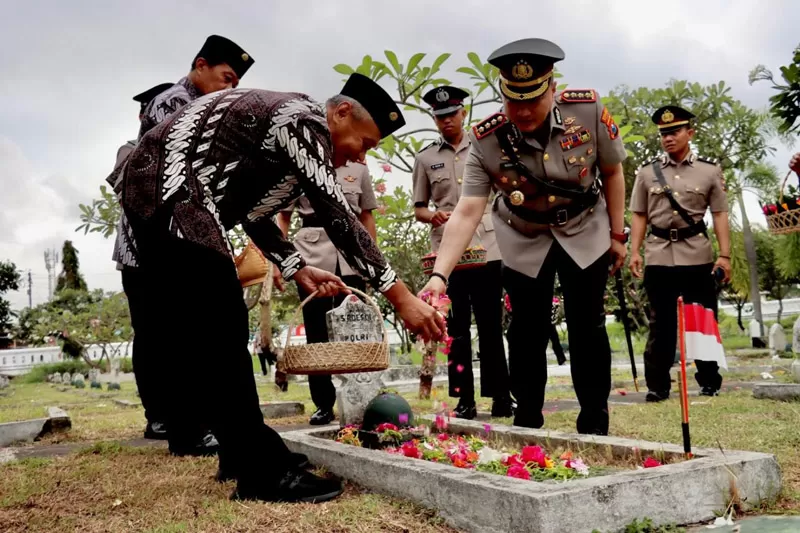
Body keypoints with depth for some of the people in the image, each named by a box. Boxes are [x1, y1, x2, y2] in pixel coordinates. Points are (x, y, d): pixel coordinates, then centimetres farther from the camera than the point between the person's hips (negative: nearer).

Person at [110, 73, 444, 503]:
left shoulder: (288, 127, 18)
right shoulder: (306, 119, -12)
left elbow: (250, 208, 21)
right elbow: (337, 217, -19)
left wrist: (297, 269, 14)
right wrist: (401, 297, -18)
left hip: (155, 195, 11)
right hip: (168, 192, -11)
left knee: (195, 334, 12)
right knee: (219, 332, -11)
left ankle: (241, 455, 21)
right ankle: (262, 473, -5)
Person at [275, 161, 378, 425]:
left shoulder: (358, 167, 12)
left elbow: (367, 216, 15)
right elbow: (283, 217, 8)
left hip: (351, 256, 1)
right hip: (312, 255, -1)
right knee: (317, 333, 2)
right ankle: (324, 404, 10)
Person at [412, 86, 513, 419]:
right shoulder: (425, 158, 9)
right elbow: (417, 208, 12)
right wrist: (431, 216, -11)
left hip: (487, 250, 0)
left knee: (491, 326, 4)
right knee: (456, 329, 4)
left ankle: (500, 396, 12)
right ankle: (464, 400, 10)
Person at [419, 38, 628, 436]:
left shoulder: (588, 110, -24)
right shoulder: (485, 140, -26)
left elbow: (612, 172, -7)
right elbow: (467, 212, -31)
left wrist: (617, 234, -2)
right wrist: (439, 274, -42)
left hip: (585, 232, 1)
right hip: (524, 241, 0)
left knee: (588, 328, 0)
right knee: (527, 331, 3)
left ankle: (595, 426, 16)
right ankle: (527, 425, 19)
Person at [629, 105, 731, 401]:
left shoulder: (710, 171, 5)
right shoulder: (647, 173, 7)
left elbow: (720, 215, 3)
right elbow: (639, 216, 8)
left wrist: (725, 255, -3)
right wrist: (635, 252, -1)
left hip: (698, 255, 0)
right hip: (659, 256, 0)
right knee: (661, 323, 5)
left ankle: (710, 383, 20)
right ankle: (657, 386, 11)